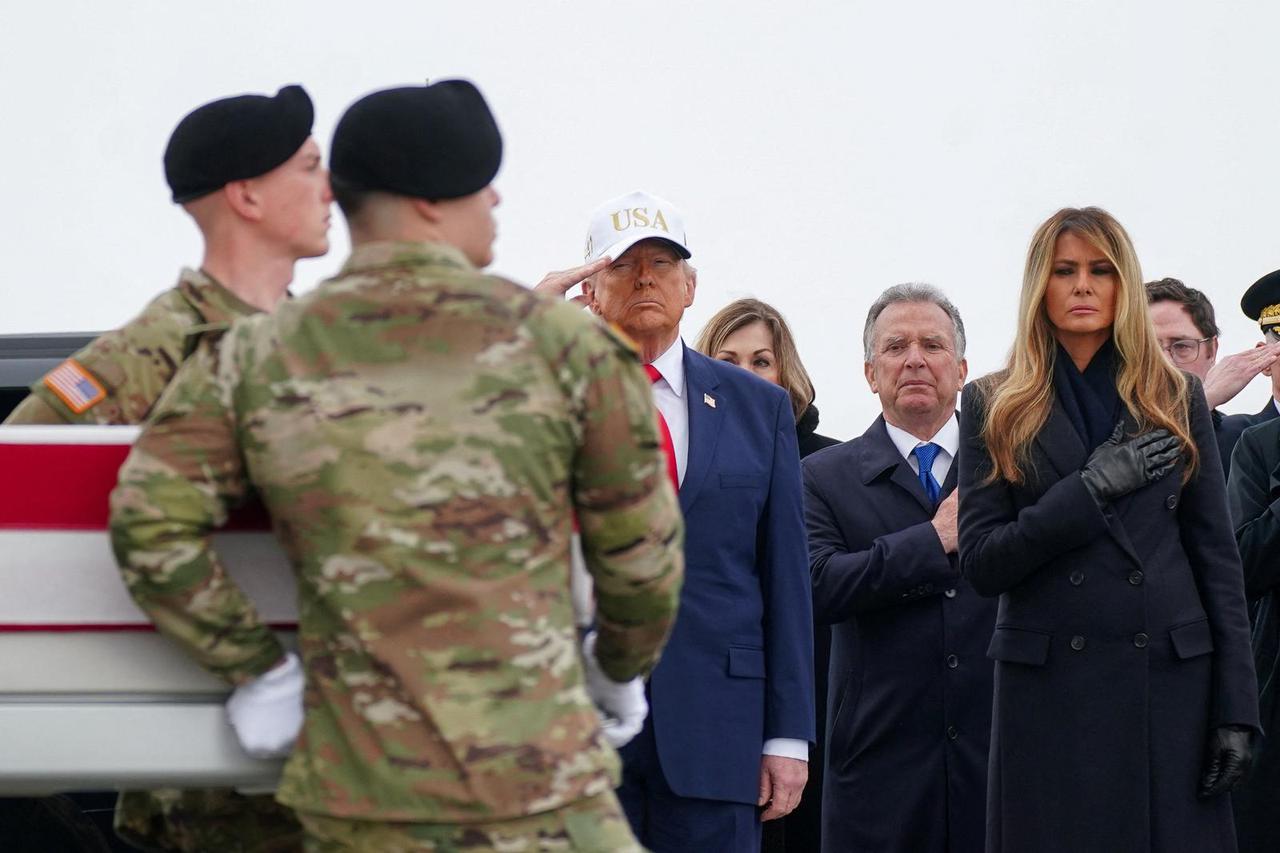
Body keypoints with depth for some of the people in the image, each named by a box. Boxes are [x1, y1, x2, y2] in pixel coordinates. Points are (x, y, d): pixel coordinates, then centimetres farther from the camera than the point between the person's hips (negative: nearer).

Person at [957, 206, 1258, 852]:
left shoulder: (1177, 399, 10)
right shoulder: (993, 407, 6)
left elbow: (1216, 555, 7)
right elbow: (981, 564, -2)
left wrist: (1236, 706, -1)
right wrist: (1092, 489, -13)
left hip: (1171, 678, 1)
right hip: (1047, 686, -1)